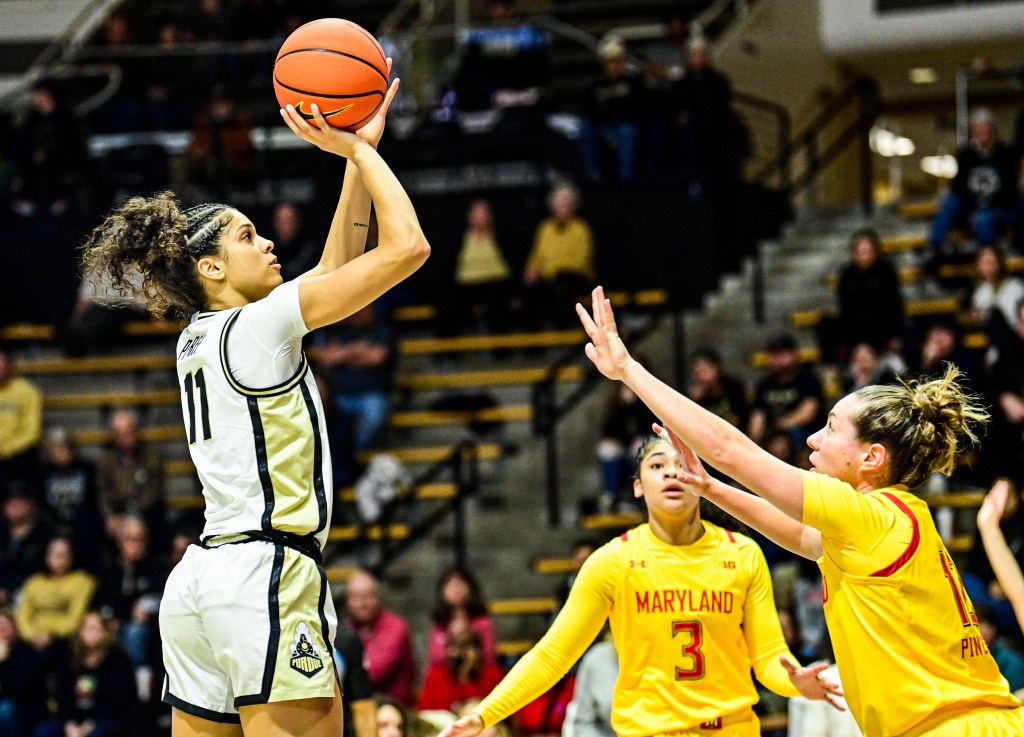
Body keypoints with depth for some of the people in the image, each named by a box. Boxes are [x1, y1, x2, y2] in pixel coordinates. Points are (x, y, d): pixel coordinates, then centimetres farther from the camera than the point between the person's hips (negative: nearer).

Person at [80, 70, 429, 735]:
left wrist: (358, 155, 23)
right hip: (269, 577, -9)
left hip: (198, 579, 9)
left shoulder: (199, 337, 18)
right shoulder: (256, 325, -6)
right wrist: (360, 151, 2)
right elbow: (407, 247, -9)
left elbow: (338, 264, 27)